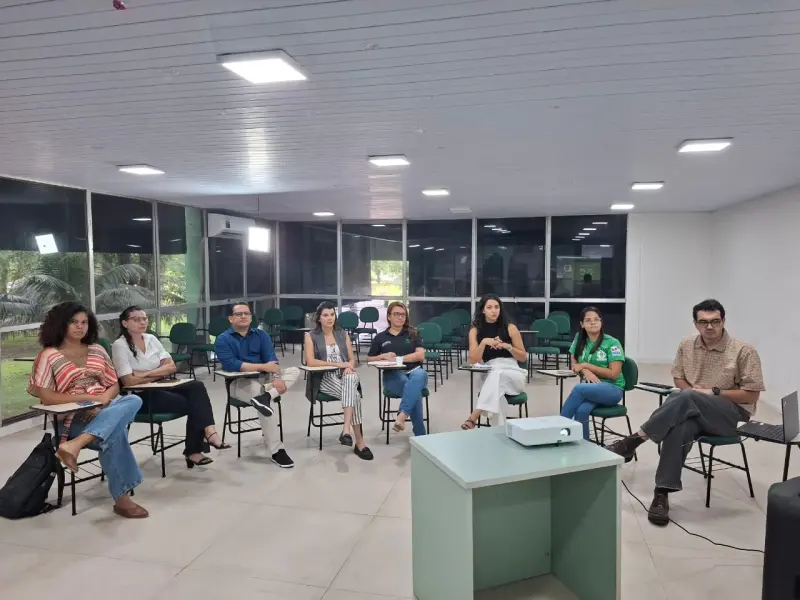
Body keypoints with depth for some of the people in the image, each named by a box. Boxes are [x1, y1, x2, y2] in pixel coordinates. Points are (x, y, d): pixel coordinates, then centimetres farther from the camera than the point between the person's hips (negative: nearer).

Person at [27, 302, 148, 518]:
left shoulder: (96, 350, 16)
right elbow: (45, 397, -10)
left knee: (134, 400, -31)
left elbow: (114, 386, 14)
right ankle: (122, 498, -28)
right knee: (114, 434, -35)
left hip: (105, 411, 5)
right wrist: (91, 397, -17)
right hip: (73, 419, -4)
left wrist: (104, 400, -12)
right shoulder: (49, 356, 2)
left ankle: (74, 445, -40)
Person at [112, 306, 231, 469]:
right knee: (192, 404, -24)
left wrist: (146, 374, -12)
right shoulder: (120, 345, -9)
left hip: (160, 388, 6)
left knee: (196, 386, -24)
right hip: (141, 396, -6)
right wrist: (160, 373, -8)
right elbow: (129, 381, -17)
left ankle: (209, 432, -33)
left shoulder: (151, 339, 9)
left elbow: (172, 366, 3)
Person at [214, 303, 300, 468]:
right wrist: (263, 367, -22)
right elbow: (230, 364, -18)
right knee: (260, 393, -34)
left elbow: (272, 360, -3)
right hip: (240, 383, -5)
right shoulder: (223, 339, -2)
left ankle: (266, 395, -39)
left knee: (295, 371, -13)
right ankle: (276, 451, -28)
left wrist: (276, 378, -25)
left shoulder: (261, 335, 10)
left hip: (265, 378, 5)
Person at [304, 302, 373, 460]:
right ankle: (359, 442, -27)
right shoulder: (311, 336, 3)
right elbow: (310, 362, -10)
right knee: (354, 395, -31)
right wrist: (337, 364, -14)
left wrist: (349, 367, -14)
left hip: (346, 375, 3)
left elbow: (352, 359, 11)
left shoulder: (343, 334, 14)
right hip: (325, 378, -3)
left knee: (350, 378, -37)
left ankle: (347, 430, -43)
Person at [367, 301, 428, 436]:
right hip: (393, 375, -1)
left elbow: (421, 355, 0)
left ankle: (402, 416, -51)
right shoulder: (380, 337, 14)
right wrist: (384, 356, -3)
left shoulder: (413, 334, 14)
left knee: (420, 374, -40)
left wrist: (397, 358, -10)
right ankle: (420, 435, -33)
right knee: (415, 389, -35)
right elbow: (369, 359, 18)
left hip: (414, 371, 1)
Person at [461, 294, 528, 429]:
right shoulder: (475, 330, 7)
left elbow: (523, 357, 8)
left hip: (513, 373, 0)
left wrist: (508, 346, -10)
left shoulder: (510, 328, 5)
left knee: (497, 375, -38)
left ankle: (473, 417, -43)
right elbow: (473, 360, -1)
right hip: (489, 374, 0)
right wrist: (484, 342, -16)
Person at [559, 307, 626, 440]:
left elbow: (614, 374, -10)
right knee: (582, 410, -33)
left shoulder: (612, 343, -6)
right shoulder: (579, 339, 8)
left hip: (612, 389, -3)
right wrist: (585, 371, -13)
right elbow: (574, 364, 10)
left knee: (579, 388, -33)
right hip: (589, 387, 3)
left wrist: (586, 365, -12)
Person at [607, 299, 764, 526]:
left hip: (732, 413, -4)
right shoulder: (687, 345, 5)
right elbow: (678, 378, 16)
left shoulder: (744, 351, -8)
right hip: (694, 410, 4)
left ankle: (635, 439, -30)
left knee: (686, 398, -37)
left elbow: (752, 394, -7)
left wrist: (713, 392, -15)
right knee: (679, 427, -35)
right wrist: (690, 389, -7)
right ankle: (662, 494, -32)